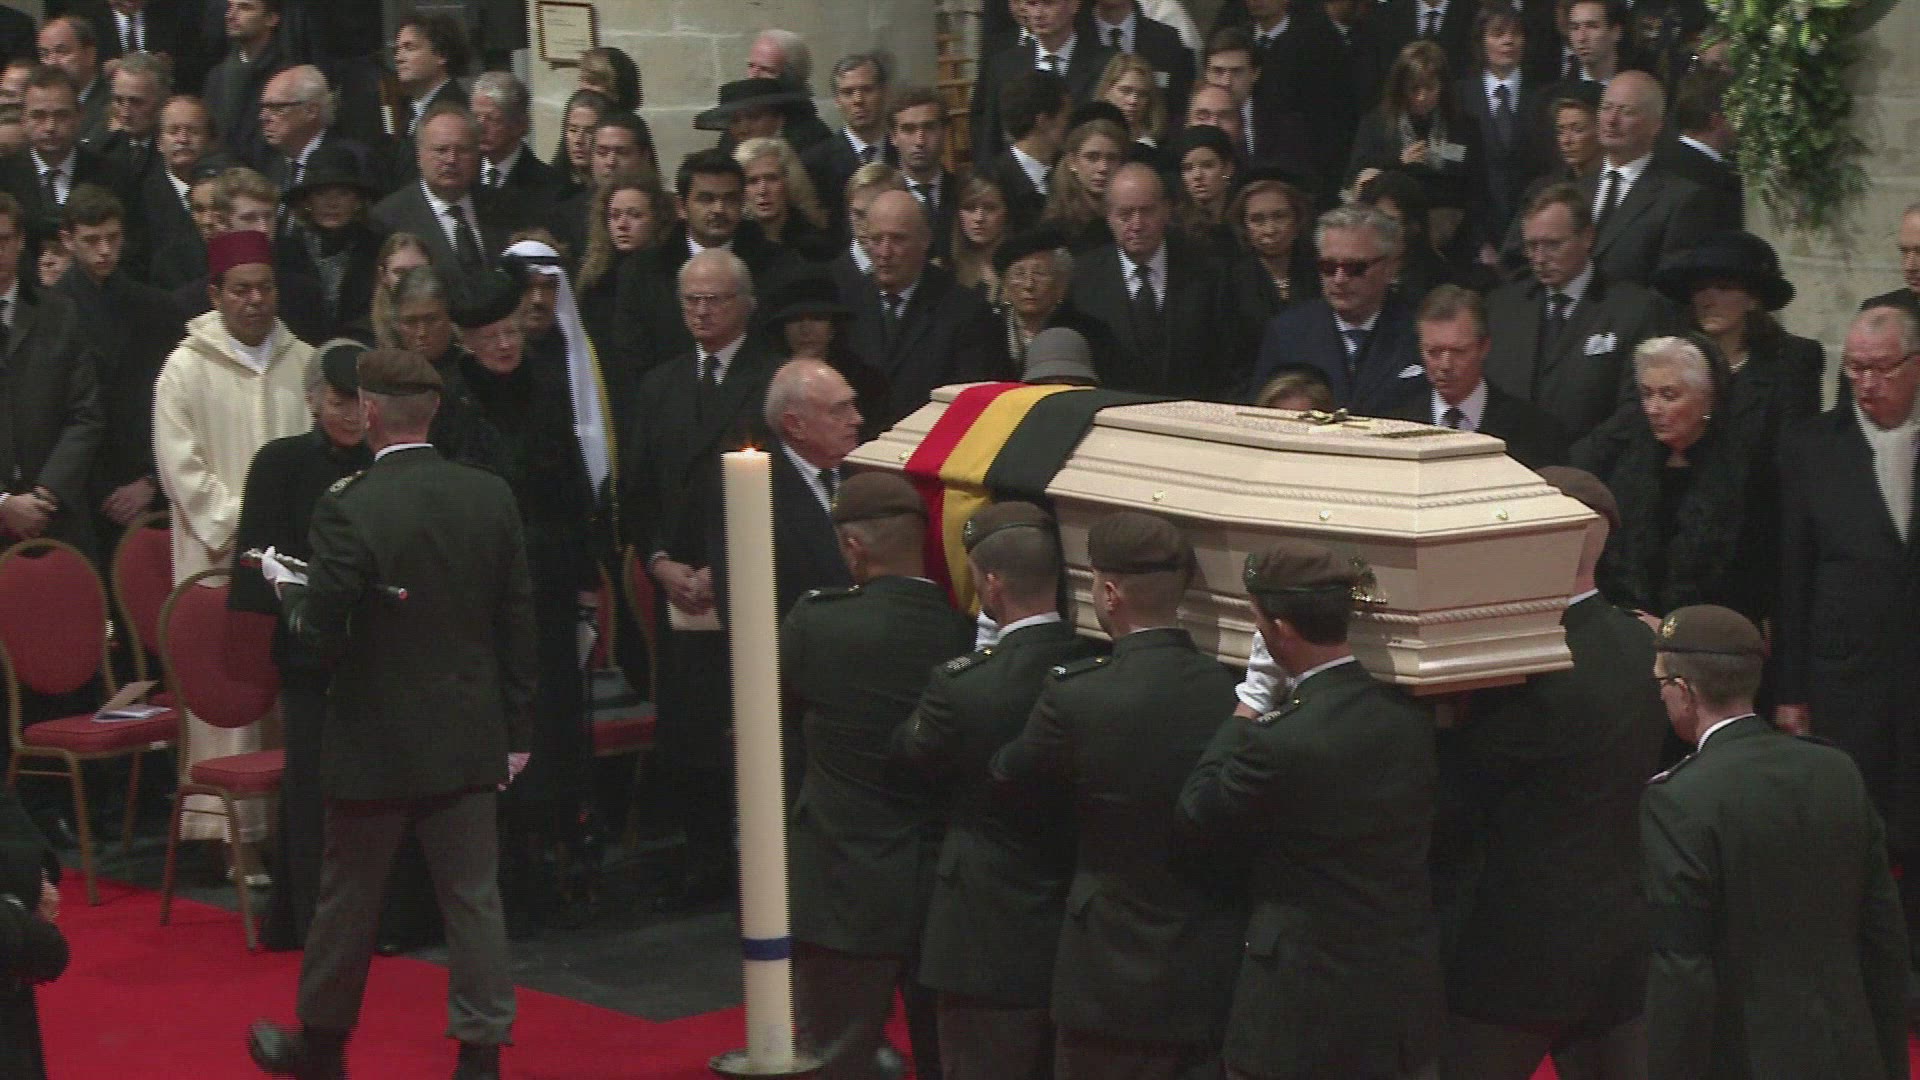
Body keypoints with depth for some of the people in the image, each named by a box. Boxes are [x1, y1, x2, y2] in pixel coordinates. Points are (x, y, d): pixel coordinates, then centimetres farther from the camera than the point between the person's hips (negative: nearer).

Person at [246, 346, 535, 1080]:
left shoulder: (347, 511, -18)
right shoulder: (492, 497, -3)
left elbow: (320, 636, -16)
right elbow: (518, 625, 3)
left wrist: (285, 585, 4)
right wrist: (515, 730, 11)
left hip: (375, 740, -3)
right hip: (470, 738, 4)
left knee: (348, 897, 12)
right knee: (474, 896, 8)